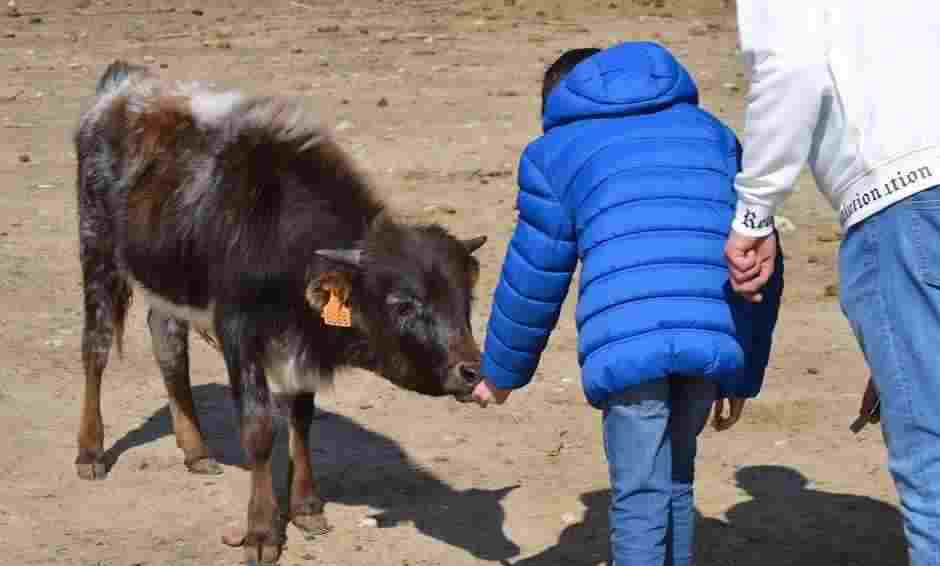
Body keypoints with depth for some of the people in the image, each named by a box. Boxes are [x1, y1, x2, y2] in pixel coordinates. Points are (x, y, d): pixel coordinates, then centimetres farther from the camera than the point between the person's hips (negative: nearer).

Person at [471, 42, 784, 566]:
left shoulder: (555, 150, 19)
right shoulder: (710, 131, 29)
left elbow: (533, 276, 17)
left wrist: (502, 373, 31)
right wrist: (743, 376, 28)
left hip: (628, 341, -3)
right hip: (716, 338, 4)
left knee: (639, 495, 2)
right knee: (675, 480, 21)